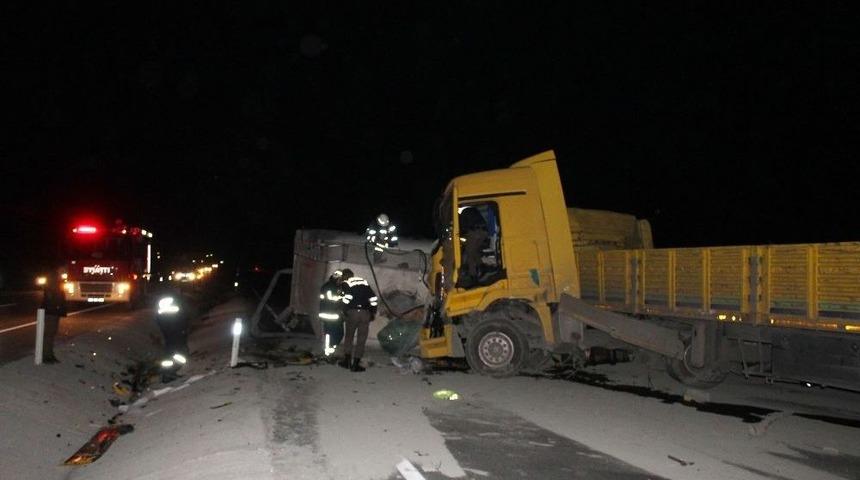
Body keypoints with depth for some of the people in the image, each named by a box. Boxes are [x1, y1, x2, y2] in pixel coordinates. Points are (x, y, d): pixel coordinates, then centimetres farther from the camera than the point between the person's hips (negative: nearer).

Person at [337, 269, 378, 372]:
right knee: (361, 339, 5)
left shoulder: (346, 283, 4)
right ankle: (355, 364, 6)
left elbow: (347, 296, -14)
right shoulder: (364, 282, 17)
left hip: (353, 312, -3)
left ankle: (347, 361, 17)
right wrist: (373, 312, 17)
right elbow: (373, 297, 12)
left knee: (349, 336, 15)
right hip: (365, 313, 3)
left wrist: (345, 311, -4)